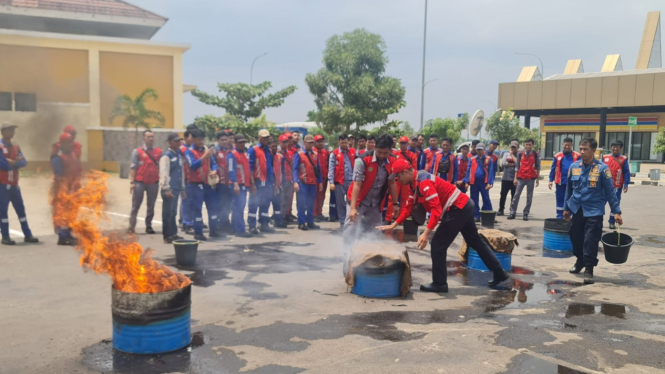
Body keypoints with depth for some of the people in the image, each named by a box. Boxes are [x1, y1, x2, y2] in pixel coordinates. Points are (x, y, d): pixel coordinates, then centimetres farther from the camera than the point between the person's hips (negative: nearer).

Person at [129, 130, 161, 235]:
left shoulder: (159, 151, 7)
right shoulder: (137, 151, 1)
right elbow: (133, 168, -2)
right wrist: (132, 182, -9)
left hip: (153, 183, 2)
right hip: (140, 182, -2)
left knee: (151, 206, 8)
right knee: (136, 206, 2)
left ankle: (148, 226, 18)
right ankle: (131, 227, 6)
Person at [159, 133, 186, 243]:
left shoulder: (179, 154, 16)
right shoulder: (166, 155, -8)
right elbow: (164, 172, -16)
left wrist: (182, 187, 20)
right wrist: (166, 188, -20)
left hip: (177, 188, 8)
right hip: (169, 188, -8)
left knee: (173, 212, 14)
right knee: (167, 212, -2)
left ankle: (173, 234, 21)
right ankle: (167, 236, 3)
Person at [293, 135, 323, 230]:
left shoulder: (315, 154, 11)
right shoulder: (299, 154, -2)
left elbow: (318, 169, 14)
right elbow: (295, 169, -5)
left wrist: (320, 182, 9)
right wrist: (295, 182, -14)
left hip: (313, 183, 5)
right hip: (302, 183, -4)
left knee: (311, 204, 9)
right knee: (302, 203, -3)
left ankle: (310, 222, 16)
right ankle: (301, 223, 3)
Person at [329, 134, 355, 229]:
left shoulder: (353, 152, 8)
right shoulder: (334, 154, 1)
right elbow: (331, 169, -2)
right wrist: (331, 182, -10)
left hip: (351, 181, 1)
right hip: (339, 182, -1)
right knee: (341, 203, 5)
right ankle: (342, 223, 13)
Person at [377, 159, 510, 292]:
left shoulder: (424, 182, -23)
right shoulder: (416, 182, 10)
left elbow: (436, 209, -30)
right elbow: (409, 206, 13)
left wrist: (426, 233, -35)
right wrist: (393, 225, 9)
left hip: (457, 209, -11)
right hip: (464, 206, 11)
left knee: (438, 245, -5)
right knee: (475, 241, 19)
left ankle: (439, 284, 4)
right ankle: (500, 273, 29)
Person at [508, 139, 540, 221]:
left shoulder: (535, 155, 2)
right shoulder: (520, 154, 5)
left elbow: (538, 167, 5)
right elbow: (517, 166, 7)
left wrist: (537, 179, 3)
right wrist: (515, 178, 3)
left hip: (531, 178, -1)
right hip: (521, 178, 1)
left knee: (529, 197, 3)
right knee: (516, 195, 0)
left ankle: (526, 214, 9)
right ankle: (512, 213, 5)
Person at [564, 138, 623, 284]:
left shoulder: (602, 168, -9)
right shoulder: (574, 167, 1)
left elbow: (610, 191, -6)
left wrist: (616, 211, -9)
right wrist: (566, 207, 15)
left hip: (594, 211, -4)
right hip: (576, 210, 4)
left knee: (590, 241, -5)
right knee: (576, 238, 12)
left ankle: (589, 269, 5)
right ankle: (580, 261, 35)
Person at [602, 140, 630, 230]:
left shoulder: (623, 159, -1)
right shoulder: (605, 158, 5)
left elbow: (626, 172, -1)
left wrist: (626, 185, -7)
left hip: (617, 186, -1)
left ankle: (612, 222, 13)